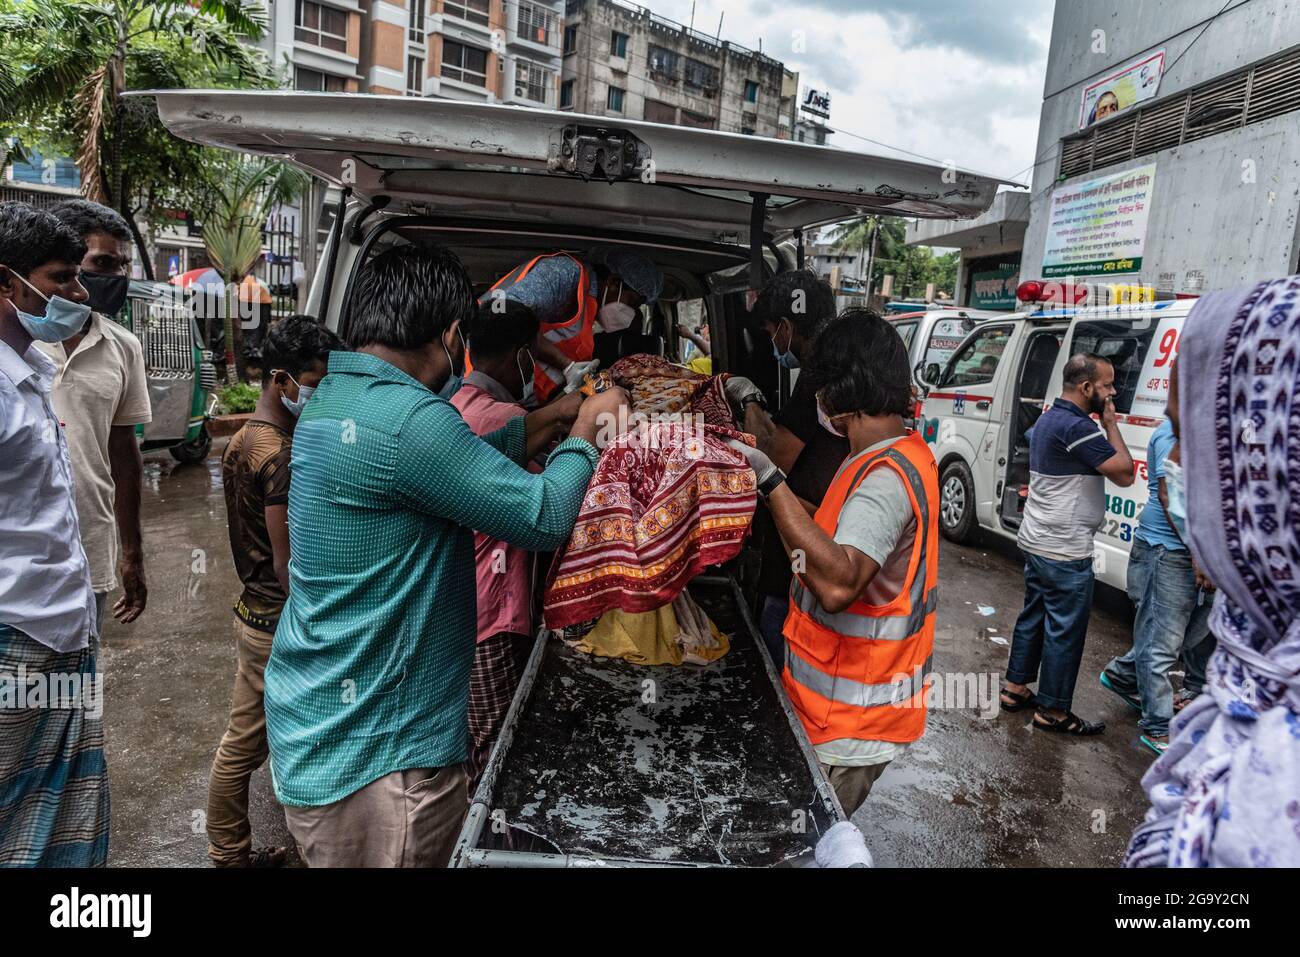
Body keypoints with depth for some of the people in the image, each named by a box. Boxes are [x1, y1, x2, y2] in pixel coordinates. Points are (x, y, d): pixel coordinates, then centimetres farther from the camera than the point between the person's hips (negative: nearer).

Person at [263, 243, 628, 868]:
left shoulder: (330, 400, 6)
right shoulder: (407, 417, -25)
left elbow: (462, 464, 14)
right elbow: (543, 518, -19)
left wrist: (556, 416, 15)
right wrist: (585, 431, -2)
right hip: (373, 760, -9)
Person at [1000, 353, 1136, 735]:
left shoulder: (1048, 419, 12)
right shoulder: (1077, 427, -22)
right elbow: (1124, 473, -19)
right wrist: (1111, 423, -11)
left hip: (1036, 542, 10)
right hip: (1065, 551, -10)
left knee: (1034, 615, 19)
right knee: (1066, 629, 1)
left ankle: (1016, 688, 29)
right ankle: (1052, 711, 11)